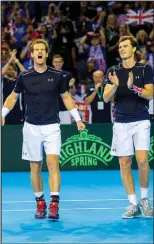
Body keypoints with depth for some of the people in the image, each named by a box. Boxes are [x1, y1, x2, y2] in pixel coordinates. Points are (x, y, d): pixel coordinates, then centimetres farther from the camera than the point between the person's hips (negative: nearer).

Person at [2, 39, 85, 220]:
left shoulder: (56, 75, 0)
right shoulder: (24, 77, 1)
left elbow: (66, 97, 12)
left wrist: (77, 119, 8)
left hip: (52, 127, -1)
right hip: (31, 127, 1)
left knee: (52, 163, -15)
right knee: (35, 167, 6)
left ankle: (54, 205, -20)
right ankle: (40, 203, 19)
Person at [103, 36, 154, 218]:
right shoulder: (113, 71, 8)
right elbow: (106, 98, 0)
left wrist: (133, 87, -23)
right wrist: (115, 86, -20)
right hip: (121, 123, 2)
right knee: (124, 163, 1)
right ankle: (133, 204, 9)